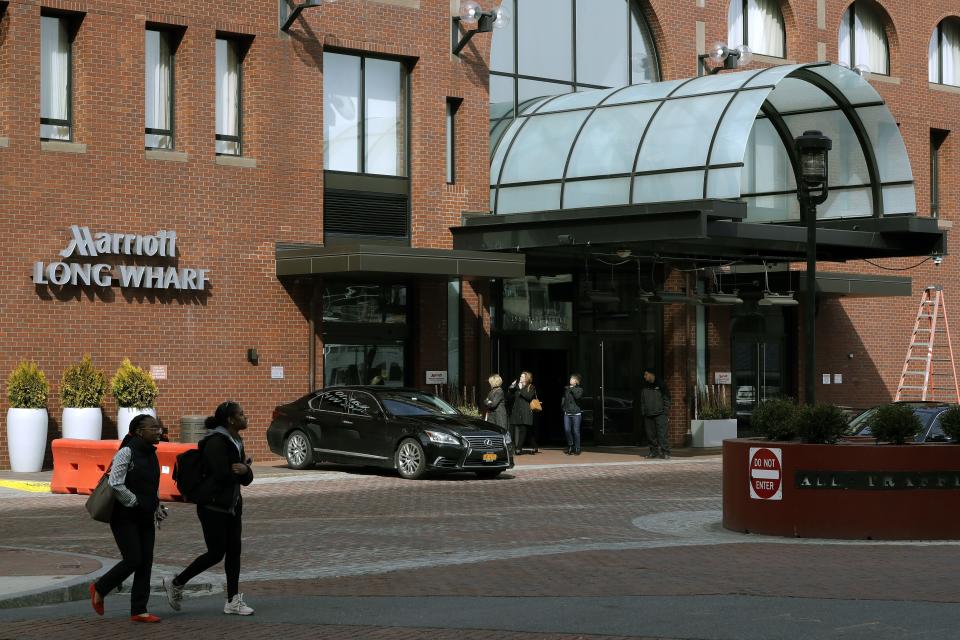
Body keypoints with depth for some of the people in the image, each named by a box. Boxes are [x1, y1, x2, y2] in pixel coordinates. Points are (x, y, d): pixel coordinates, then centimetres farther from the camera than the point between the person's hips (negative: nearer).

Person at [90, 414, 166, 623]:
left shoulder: (151, 454, 10)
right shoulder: (127, 452, -15)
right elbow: (116, 485, -21)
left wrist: (157, 507, 9)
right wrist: (136, 502, -16)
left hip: (145, 518, 8)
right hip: (125, 517, -8)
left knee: (145, 562, 3)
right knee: (133, 559, -10)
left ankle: (139, 611, 7)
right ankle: (99, 589, 13)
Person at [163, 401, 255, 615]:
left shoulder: (236, 442, 11)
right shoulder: (216, 442, -17)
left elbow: (247, 479, 8)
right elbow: (222, 475, -25)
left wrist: (244, 469, -17)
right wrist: (245, 466, -7)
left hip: (232, 505, 9)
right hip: (213, 506, -9)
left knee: (234, 551, 5)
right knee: (216, 553, -5)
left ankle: (233, 601, 9)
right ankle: (176, 583, 12)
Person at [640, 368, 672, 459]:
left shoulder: (660, 385, 0)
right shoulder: (644, 388, 14)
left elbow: (667, 398, 0)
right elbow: (642, 401, 18)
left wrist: (665, 410, -7)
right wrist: (643, 412, 10)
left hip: (660, 414, -5)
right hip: (648, 415, 5)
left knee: (662, 434, -12)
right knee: (650, 435, 4)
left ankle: (665, 452, -13)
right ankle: (654, 451, 13)